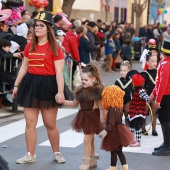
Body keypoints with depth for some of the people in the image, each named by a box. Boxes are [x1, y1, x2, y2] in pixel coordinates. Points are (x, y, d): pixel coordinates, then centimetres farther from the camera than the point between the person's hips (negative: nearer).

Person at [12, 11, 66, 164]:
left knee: (50, 124, 5)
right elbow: (24, 67, 16)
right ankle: (31, 155, 15)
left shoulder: (54, 48, -7)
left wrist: (60, 91, -19)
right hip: (31, 84, 5)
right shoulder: (29, 46, 9)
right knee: (30, 122, 5)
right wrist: (16, 85, 15)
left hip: (48, 85, -5)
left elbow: (59, 71, -11)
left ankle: (57, 153, 23)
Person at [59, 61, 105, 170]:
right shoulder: (81, 90, 4)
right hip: (84, 116, 7)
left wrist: (102, 121, -17)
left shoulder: (98, 90, -16)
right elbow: (74, 104, 13)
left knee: (87, 139, -6)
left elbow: (101, 107, -14)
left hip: (93, 116, -7)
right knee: (90, 139, 18)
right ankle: (93, 159, 33)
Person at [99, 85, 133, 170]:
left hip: (114, 132, -8)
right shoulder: (119, 107, 3)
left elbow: (111, 123, -31)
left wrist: (105, 131, -39)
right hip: (119, 131, 8)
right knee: (119, 151, 17)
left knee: (113, 151, 5)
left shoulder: (111, 109, -24)